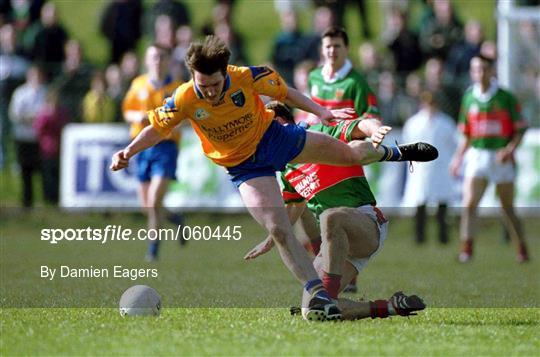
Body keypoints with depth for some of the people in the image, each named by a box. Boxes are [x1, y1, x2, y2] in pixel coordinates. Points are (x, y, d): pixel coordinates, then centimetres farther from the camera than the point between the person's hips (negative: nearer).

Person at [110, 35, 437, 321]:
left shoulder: (247, 78, -27)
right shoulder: (185, 100, -26)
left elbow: (284, 91, -8)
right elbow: (157, 128, -10)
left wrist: (320, 111, -13)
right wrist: (129, 152, -24)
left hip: (273, 138, 1)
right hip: (246, 167, -1)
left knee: (352, 153, 11)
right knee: (277, 228, -17)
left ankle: (393, 152, 47)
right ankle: (319, 295, -9)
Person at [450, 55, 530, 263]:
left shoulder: (506, 98, -3)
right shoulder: (469, 98, 7)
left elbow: (520, 129, -2)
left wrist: (510, 149, -16)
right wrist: (458, 158, 5)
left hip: (501, 158, -2)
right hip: (477, 156, 2)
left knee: (507, 208, 6)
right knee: (469, 204, -14)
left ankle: (522, 250, 21)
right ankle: (466, 248, -15)